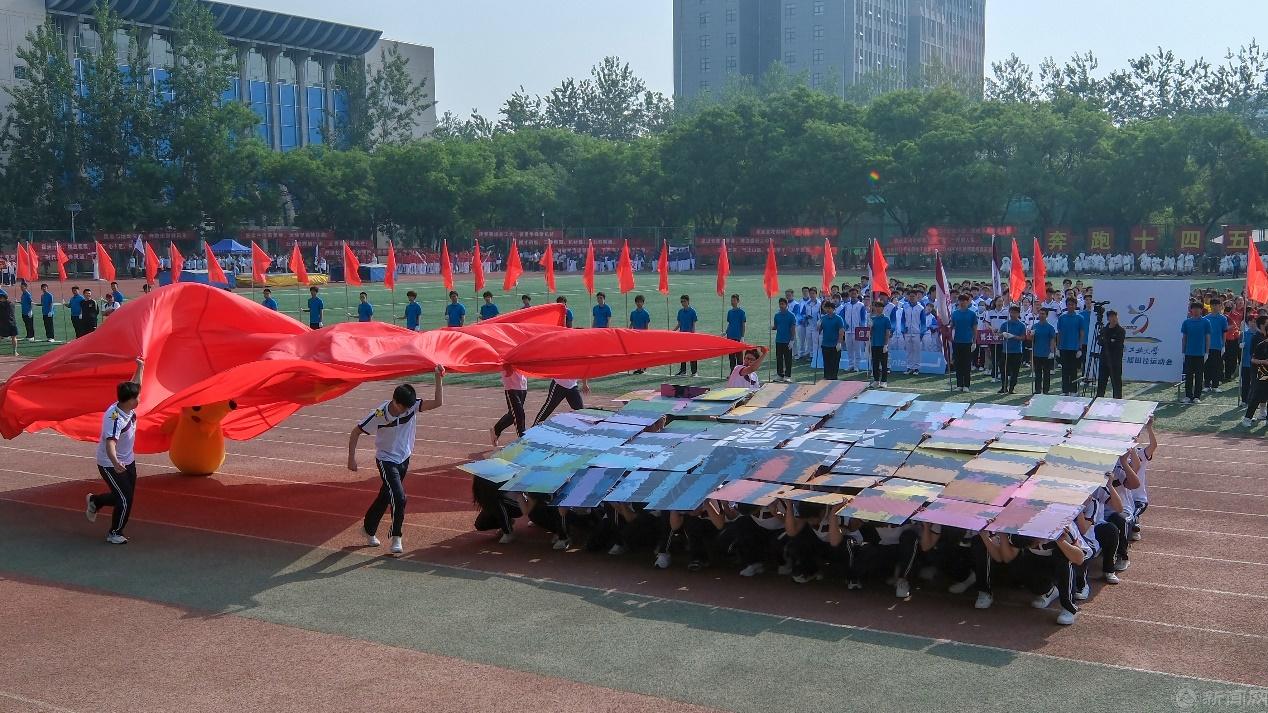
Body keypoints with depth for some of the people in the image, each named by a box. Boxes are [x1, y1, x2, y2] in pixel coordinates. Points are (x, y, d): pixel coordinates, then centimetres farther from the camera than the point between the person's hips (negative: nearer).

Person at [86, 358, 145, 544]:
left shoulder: (126, 406, -9)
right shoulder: (115, 418, -33)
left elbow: (134, 387, 13)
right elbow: (110, 442, -47)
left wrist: (140, 368, 16)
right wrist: (115, 462, -63)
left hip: (128, 461, 9)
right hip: (110, 465, -9)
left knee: (127, 496, 19)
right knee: (124, 501, -6)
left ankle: (95, 501, 46)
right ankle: (114, 534, 15)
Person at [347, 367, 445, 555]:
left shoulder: (412, 406, -17)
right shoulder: (379, 415, -25)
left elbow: (438, 402, -26)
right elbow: (356, 432, -14)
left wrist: (439, 378, -35)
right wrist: (352, 457, -14)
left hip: (404, 460, 5)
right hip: (386, 461, -5)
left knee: (385, 497, 19)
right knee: (399, 498, -18)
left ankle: (369, 529, 40)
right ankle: (396, 538, -2)